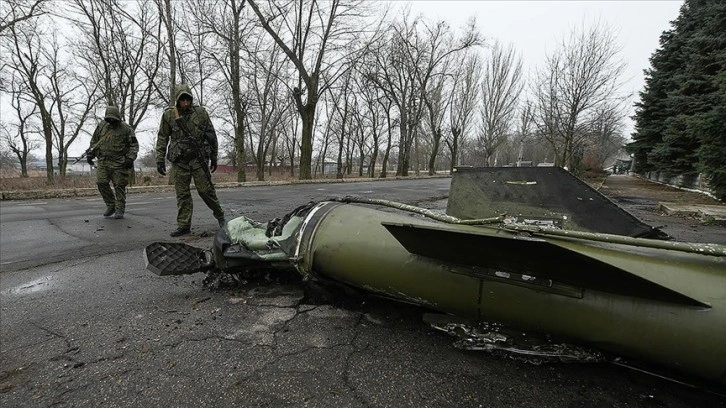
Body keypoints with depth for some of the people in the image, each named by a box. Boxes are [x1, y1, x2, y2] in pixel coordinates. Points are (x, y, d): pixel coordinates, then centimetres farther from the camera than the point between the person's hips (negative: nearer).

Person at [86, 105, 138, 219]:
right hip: (103, 161, 4)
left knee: (119, 186, -2)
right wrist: (90, 154, 11)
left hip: (119, 163, -4)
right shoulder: (101, 126, 11)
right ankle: (111, 206, 11)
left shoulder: (126, 129, -1)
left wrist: (130, 158, -14)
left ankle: (119, 210, 7)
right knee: (101, 182, -5)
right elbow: (94, 141, 21)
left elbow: (134, 145, -2)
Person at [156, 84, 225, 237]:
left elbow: (212, 135, 7)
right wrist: (160, 160, -1)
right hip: (179, 160, 2)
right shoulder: (168, 115, 2)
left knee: (205, 189, -3)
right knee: (182, 193, 3)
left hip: (198, 158, -1)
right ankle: (183, 225, 9)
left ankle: (219, 215, 16)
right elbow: (162, 138, 5)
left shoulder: (201, 112, 1)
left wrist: (214, 157, 8)